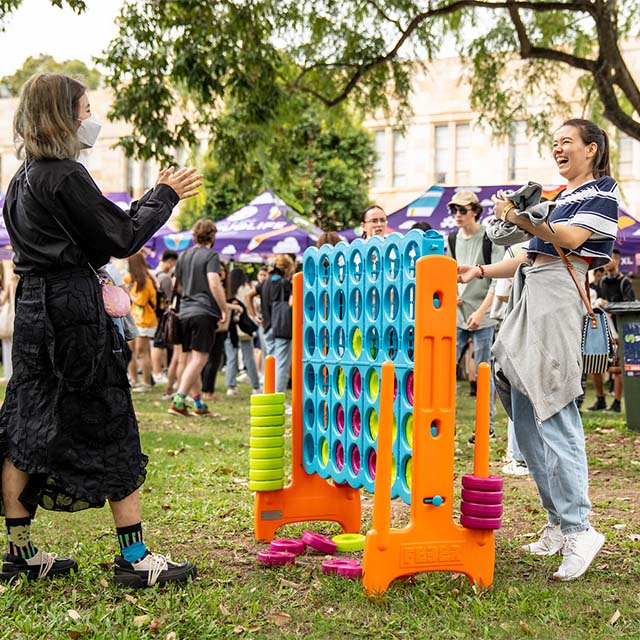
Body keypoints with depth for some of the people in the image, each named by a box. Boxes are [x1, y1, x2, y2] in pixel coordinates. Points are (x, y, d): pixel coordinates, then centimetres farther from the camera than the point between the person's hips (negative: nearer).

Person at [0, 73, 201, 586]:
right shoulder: (66, 176, -14)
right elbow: (122, 239, -12)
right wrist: (165, 196, 1)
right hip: (73, 308, -9)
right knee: (113, 433, -2)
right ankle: (134, 558, 2)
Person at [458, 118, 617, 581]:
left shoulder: (601, 193, 2)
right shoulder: (559, 198, 28)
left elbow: (569, 239, -14)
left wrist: (519, 217, -20)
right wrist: (480, 272, 16)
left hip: (559, 300, -9)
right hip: (528, 300, 9)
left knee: (554, 417, -17)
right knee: (526, 420, 6)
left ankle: (578, 530, -16)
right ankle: (558, 522, 11)